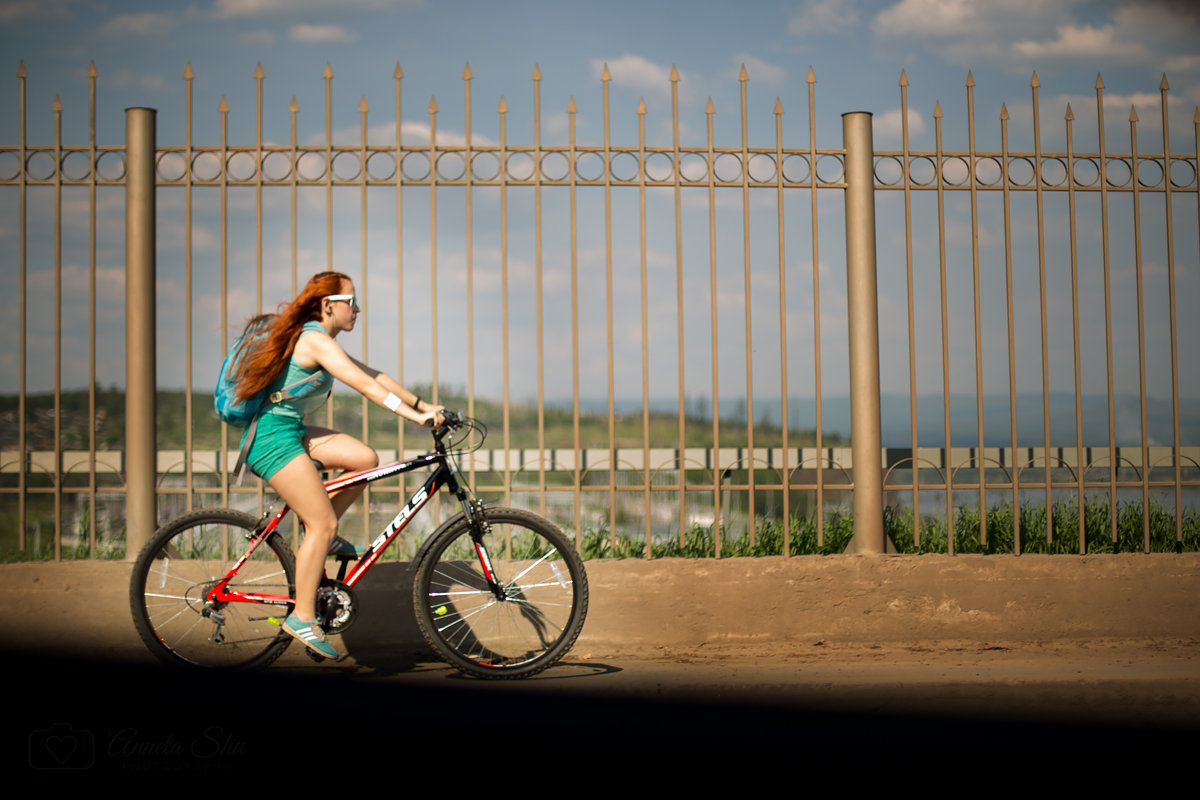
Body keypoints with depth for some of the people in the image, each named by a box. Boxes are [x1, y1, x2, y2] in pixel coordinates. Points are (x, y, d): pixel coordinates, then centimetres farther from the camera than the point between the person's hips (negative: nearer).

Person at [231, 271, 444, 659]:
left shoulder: (318, 339, 15)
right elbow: (364, 385, -24)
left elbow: (373, 375, 16)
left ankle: (320, 536, 13)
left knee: (366, 459, 2)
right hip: (273, 438, -10)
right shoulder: (315, 339, -16)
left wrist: (423, 404, 11)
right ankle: (302, 618, -2)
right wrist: (415, 417, -26)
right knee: (322, 524, -9)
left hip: (290, 429, 10)